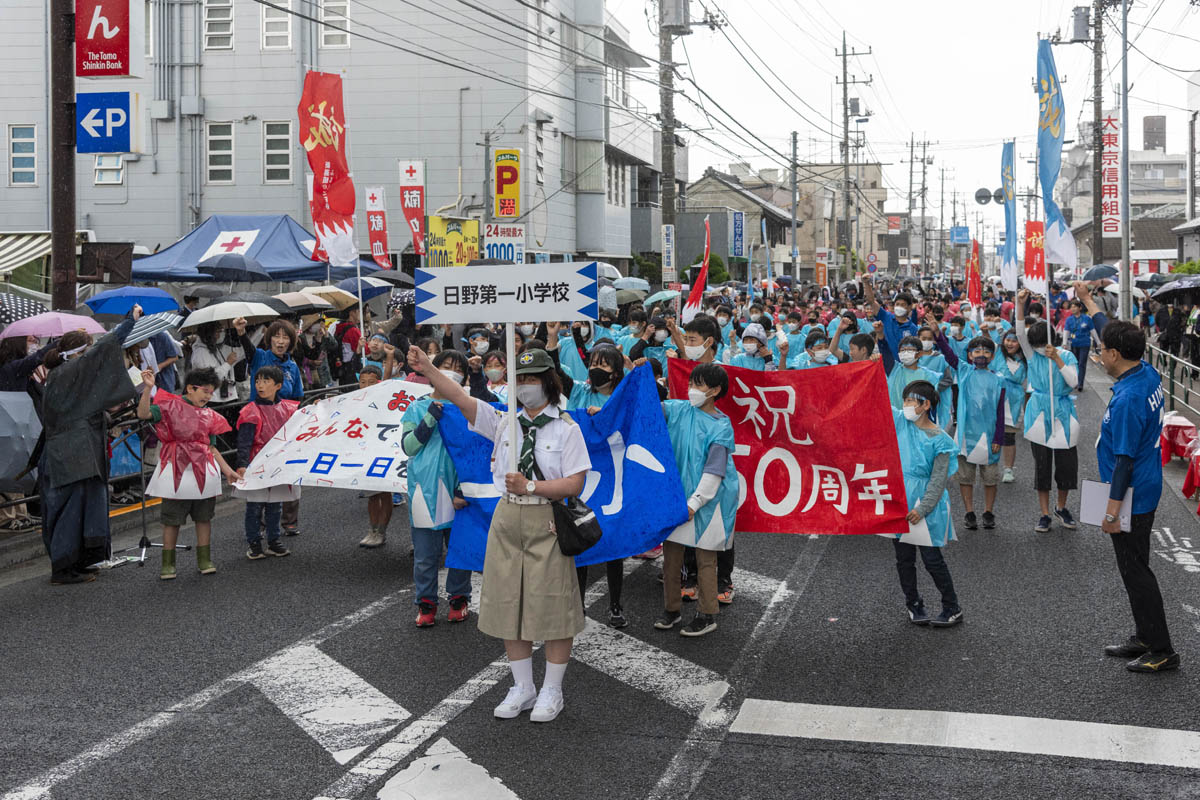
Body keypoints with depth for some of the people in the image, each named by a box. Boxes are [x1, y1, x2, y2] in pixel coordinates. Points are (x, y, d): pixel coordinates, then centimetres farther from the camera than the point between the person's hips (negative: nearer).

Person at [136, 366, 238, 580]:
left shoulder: (209, 416, 12)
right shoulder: (171, 406, -2)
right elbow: (144, 413, -16)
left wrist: (227, 470, 11)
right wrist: (148, 388, -28)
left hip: (203, 470, 5)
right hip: (176, 469, -4)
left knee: (204, 515, 9)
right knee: (172, 517, 2)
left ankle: (204, 560, 19)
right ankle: (168, 564, 10)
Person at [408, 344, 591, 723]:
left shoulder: (566, 429, -3)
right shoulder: (504, 422, 7)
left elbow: (575, 483, -9)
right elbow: (460, 398, -5)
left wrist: (531, 487, -18)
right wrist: (427, 369, -18)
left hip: (547, 521, -4)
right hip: (507, 519, 4)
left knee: (552, 605, 1)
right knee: (509, 603, 10)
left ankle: (551, 692, 17)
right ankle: (522, 688, 25)